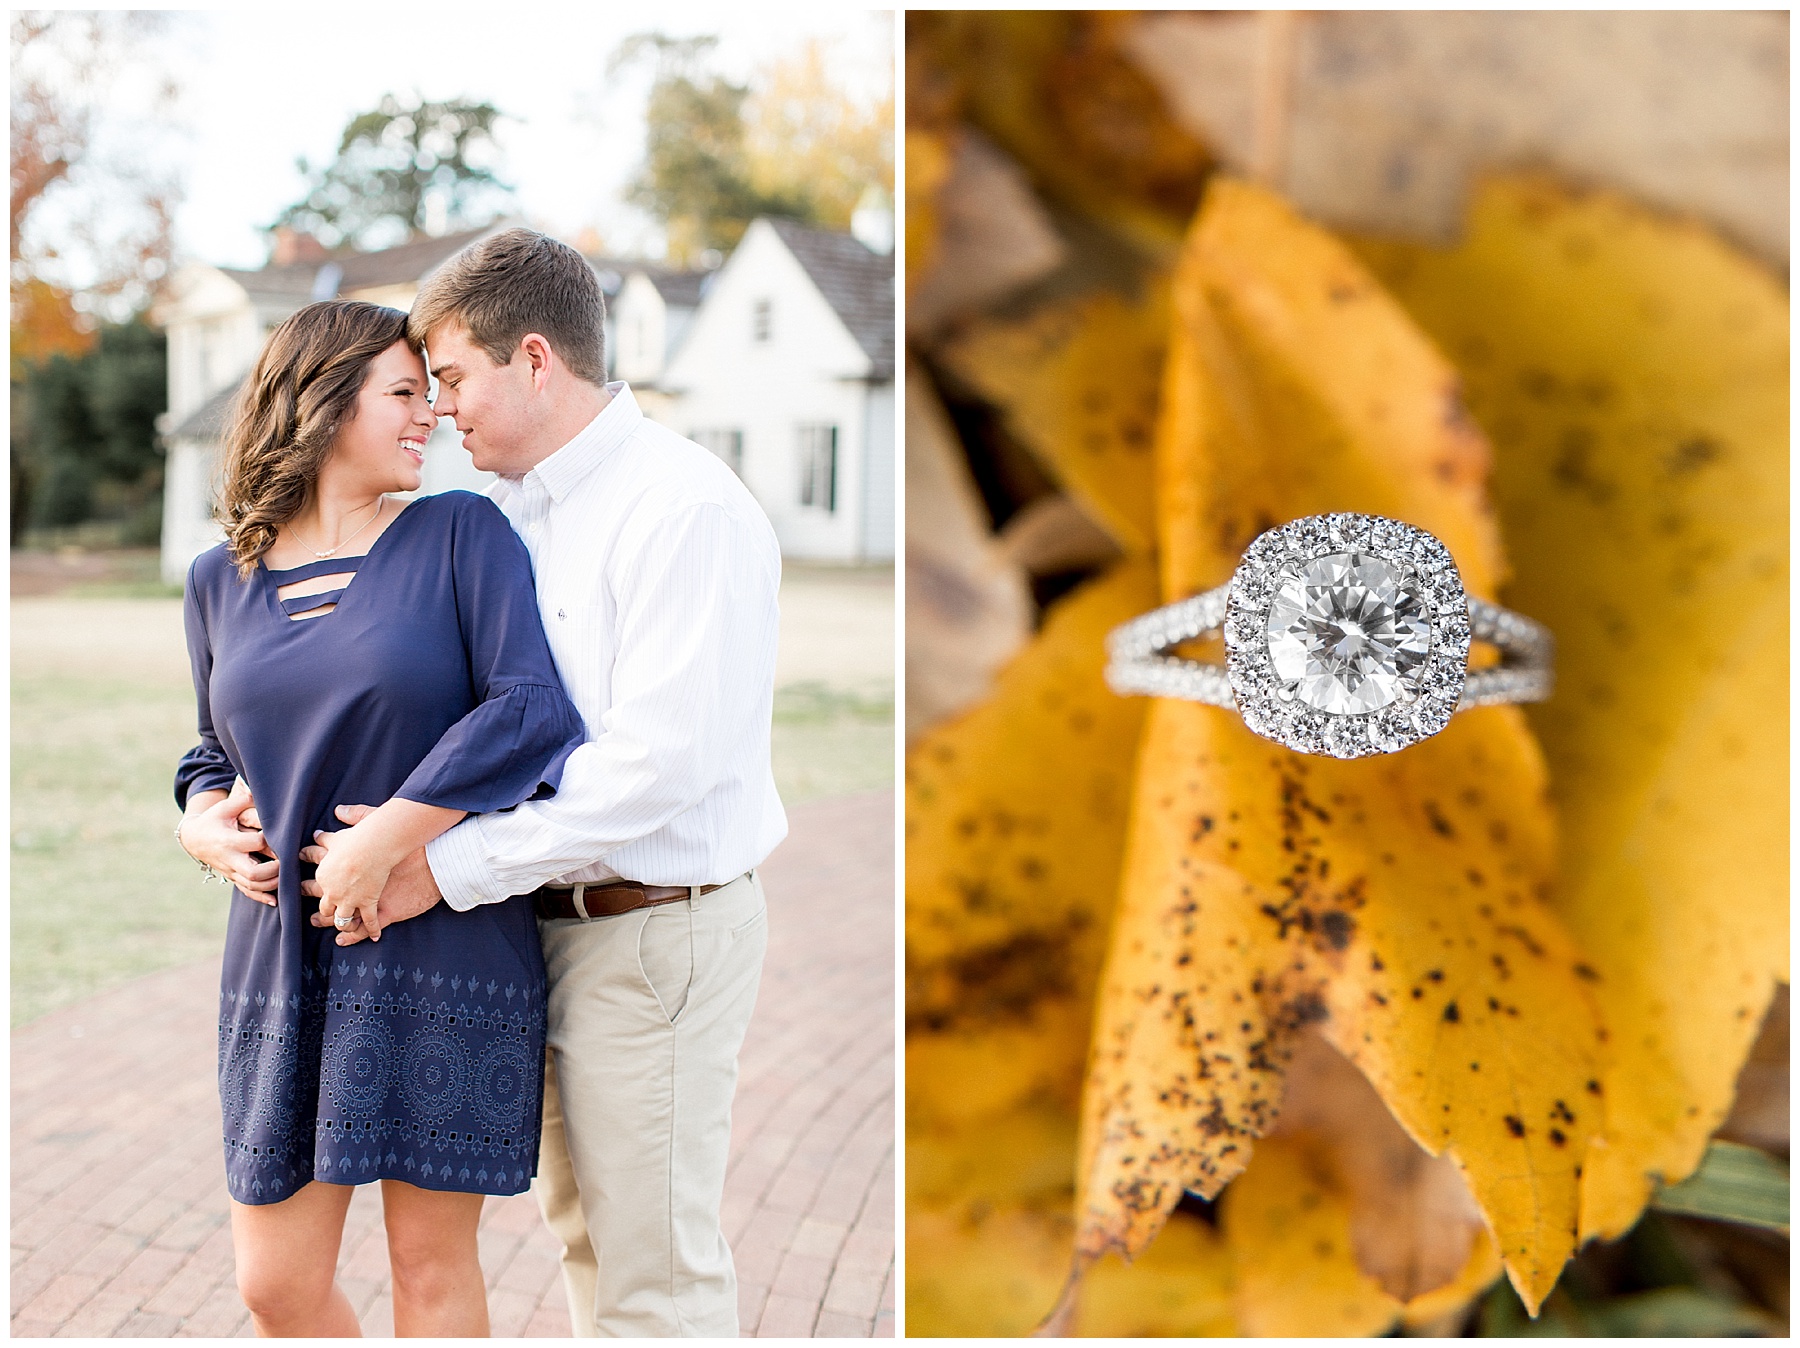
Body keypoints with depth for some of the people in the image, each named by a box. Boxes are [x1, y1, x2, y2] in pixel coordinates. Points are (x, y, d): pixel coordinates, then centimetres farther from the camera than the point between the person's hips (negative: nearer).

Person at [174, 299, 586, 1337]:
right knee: (276, 1283, 7)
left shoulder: (462, 534, -3)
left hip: (442, 943, -3)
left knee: (433, 1261, 5)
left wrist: (385, 840, -19)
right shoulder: (221, 579, 9)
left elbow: (531, 708, -16)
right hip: (284, 952, 4)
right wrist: (205, 822, -1)